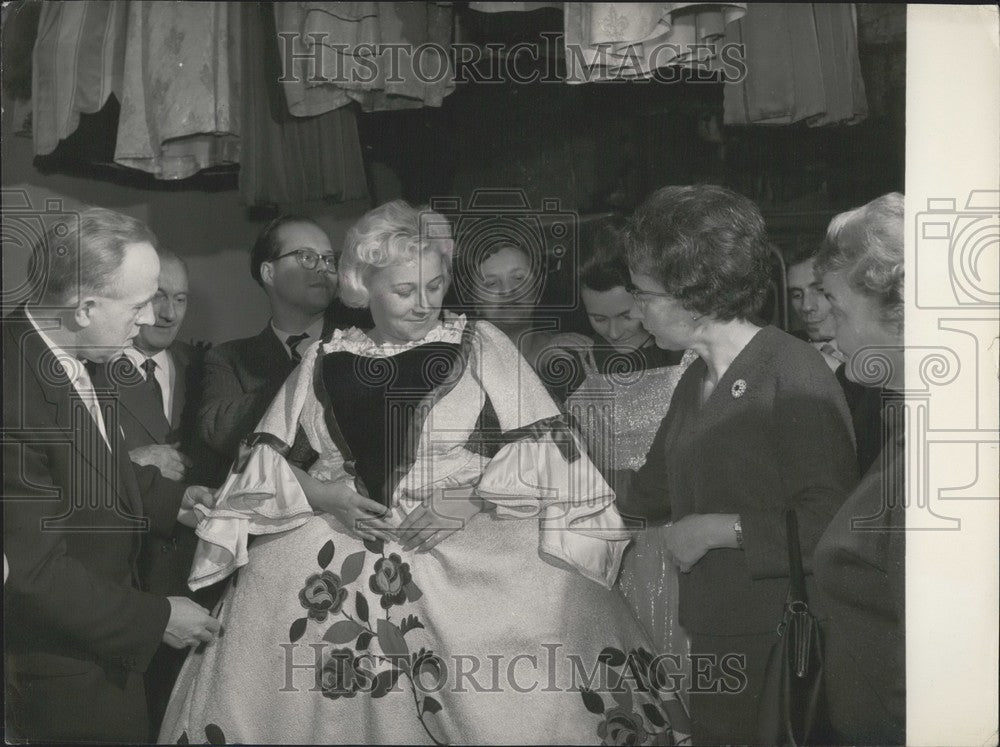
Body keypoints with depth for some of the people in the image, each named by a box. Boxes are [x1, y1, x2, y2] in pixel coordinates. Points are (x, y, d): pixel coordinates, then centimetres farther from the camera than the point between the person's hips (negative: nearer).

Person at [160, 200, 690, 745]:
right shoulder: (325, 363, 12)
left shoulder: (479, 346, 6)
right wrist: (317, 492, -4)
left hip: (473, 551, -3)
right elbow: (266, 459, 15)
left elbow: (544, 448, 0)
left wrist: (472, 498, -12)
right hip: (336, 549, 3)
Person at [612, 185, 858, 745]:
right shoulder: (696, 382, 11)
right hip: (713, 636, 8)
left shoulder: (794, 374, -16)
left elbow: (829, 525, -23)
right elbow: (655, 489, 26)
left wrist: (718, 529, -17)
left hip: (780, 638, -8)